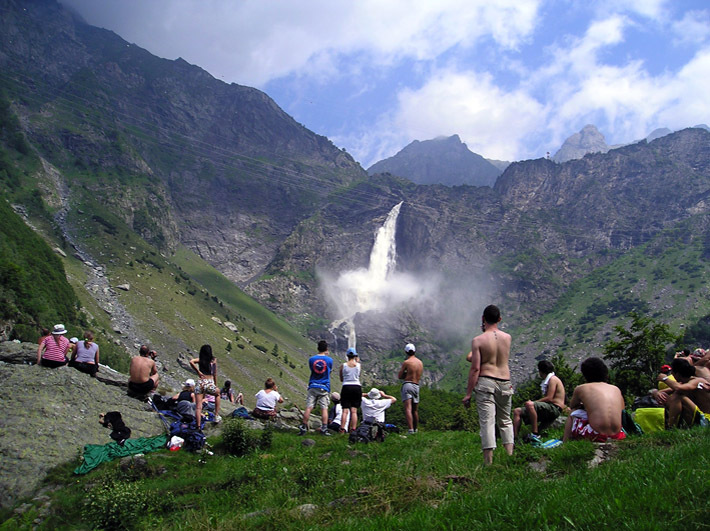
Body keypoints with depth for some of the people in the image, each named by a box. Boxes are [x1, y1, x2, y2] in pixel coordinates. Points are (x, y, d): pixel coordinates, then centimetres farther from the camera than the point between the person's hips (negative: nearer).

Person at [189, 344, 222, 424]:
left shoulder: (200, 360, 7)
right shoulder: (213, 360, 4)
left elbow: (191, 361, -13)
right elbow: (215, 374, 5)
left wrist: (198, 372, -5)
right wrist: (215, 385, 15)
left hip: (200, 383, 1)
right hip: (210, 384, -1)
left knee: (198, 407, 4)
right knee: (217, 393, 31)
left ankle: (198, 426, -4)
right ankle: (216, 416, 28)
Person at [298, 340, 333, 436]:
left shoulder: (311, 359, -1)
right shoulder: (329, 360, -4)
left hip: (313, 387, 1)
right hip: (324, 388, -1)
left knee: (308, 408, 2)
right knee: (324, 408, 1)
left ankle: (303, 427, 3)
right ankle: (324, 429, -2)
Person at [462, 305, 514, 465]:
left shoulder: (478, 340, -8)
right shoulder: (507, 337, 4)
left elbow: (475, 369, -11)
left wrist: (468, 393, -7)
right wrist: (489, 331, 22)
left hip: (486, 382, -4)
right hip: (505, 382, 4)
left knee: (487, 421, -4)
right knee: (505, 420, 18)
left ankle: (488, 461, -6)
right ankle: (510, 455, 14)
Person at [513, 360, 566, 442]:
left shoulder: (553, 379, -4)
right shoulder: (547, 381, 26)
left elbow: (549, 398, -16)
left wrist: (533, 402, -12)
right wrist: (533, 402, 3)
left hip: (554, 408, -10)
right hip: (547, 408, 10)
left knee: (529, 404, -36)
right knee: (517, 411, -2)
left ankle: (535, 434, -35)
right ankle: (514, 438, -16)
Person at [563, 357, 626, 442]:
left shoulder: (580, 389, 9)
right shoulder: (616, 389, 16)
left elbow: (572, 406, 27)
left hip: (595, 436, -3)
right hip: (616, 435, 3)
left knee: (573, 413, 24)